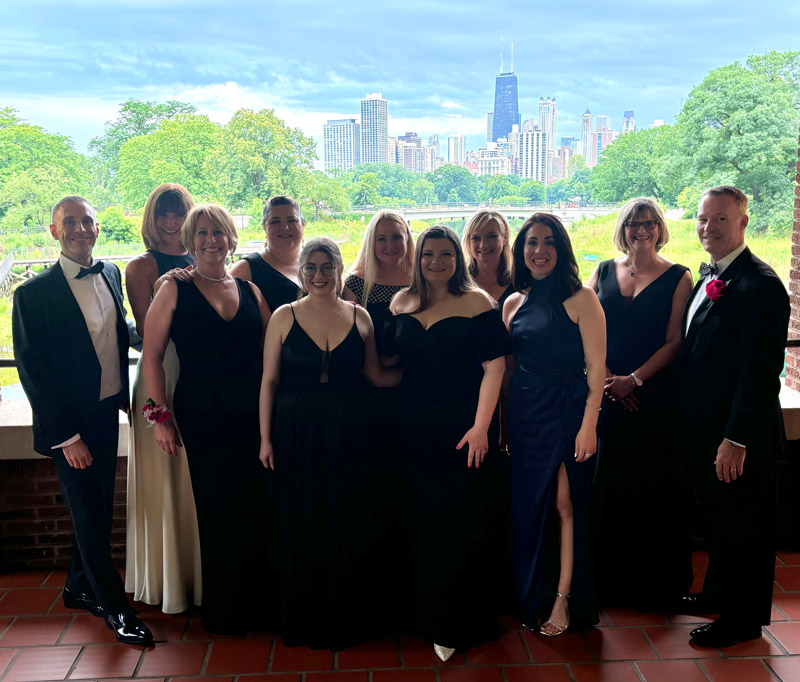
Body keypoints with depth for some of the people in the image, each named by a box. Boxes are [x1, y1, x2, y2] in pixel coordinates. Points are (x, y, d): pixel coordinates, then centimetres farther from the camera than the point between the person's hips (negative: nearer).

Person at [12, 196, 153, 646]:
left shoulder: (111, 275, 4)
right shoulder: (34, 293, -14)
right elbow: (32, 370, -14)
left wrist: (124, 395, 8)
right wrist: (67, 436, -15)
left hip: (107, 414, 6)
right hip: (69, 424, -6)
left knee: (99, 510, 17)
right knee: (89, 516, 4)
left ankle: (79, 587, 37)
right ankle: (116, 607, 18)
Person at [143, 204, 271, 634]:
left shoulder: (250, 291, 9)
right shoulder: (174, 290, 0)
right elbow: (151, 357, -1)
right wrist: (160, 416, -7)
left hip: (252, 416, 3)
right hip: (202, 417, -3)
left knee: (256, 509, 6)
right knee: (217, 512, 4)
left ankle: (256, 604, 24)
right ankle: (221, 610, 22)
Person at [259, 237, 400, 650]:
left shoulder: (359, 317, 4)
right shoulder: (285, 317, 0)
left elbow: (376, 376, 10)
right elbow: (269, 380, 1)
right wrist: (266, 438, -2)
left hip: (347, 436, 1)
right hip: (296, 435, -1)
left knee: (348, 528, 8)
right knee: (300, 527, 6)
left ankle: (345, 618, 26)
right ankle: (303, 619, 25)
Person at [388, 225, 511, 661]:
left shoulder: (476, 302, -6)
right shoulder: (401, 303, 7)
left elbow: (493, 366, -11)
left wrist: (481, 426, -18)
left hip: (462, 429, -4)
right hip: (414, 429, 4)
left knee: (459, 524, 4)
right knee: (420, 520, 14)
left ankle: (455, 625, 20)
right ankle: (424, 612, 33)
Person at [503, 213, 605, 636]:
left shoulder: (580, 299, -6)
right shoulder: (514, 304, 9)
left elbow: (596, 366, -9)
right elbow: (508, 368, 12)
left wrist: (589, 425, -15)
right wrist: (502, 423, 10)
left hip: (567, 413, -5)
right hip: (524, 416, 5)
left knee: (564, 505, 2)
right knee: (528, 508, 11)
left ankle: (564, 599, 16)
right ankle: (534, 598, 27)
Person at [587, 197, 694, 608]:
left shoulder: (677, 278, 0)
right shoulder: (603, 272, 9)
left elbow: (674, 342, -6)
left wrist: (633, 380, -15)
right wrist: (608, 379, -9)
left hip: (655, 397, -2)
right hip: (604, 396, 3)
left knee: (653, 487, 4)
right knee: (606, 487, 6)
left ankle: (655, 585, 20)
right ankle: (607, 578, 21)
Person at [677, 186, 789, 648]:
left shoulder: (760, 284, -19)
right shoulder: (708, 275, 10)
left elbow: (762, 370, -23)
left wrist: (736, 439, -23)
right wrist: (693, 426, 11)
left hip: (739, 436, -9)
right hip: (705, 427, 9)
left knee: (744, 526, 7)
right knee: (718, 518, 23)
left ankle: (744, 618, 24)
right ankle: (720, 592, 42)